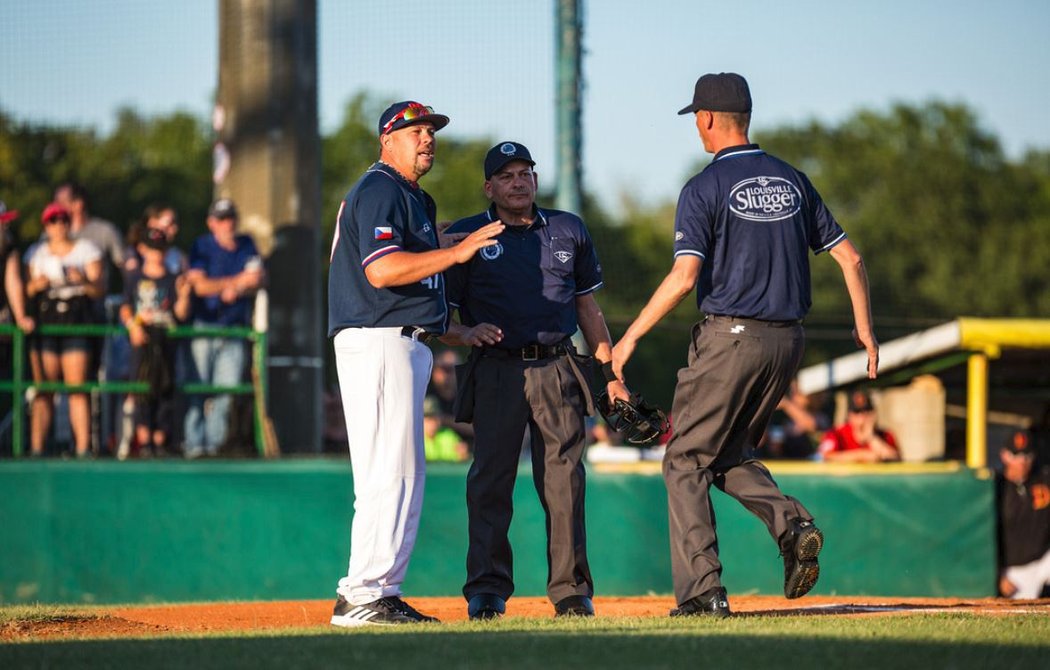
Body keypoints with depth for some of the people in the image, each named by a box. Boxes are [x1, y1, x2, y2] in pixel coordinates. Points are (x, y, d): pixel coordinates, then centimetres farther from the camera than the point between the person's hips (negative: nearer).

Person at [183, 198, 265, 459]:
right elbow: (199, 285, -10)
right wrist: (237, 281, -13)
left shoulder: (246, 246, 12)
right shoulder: (202, 246, 0)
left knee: (226, 388, -3)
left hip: (235, 328, 3)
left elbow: (259, 279, 3)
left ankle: (214, 441, 2)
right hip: (204, 325, -3)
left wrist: (237, 290, -16)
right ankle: (194, 442, -6)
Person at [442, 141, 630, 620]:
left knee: (565, 481, 0)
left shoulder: (569, 231, 15)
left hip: (557, 370, 2)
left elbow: (587, 306, 20)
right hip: (497, 371, -2)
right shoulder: (464, 236, 5)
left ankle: (571, 591, 4)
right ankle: (487, 590, -2)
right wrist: (466, 333, -17)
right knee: (491, 480, -6)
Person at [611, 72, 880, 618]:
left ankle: (701, 590, -6)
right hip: (787, 341, 6)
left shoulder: (706, 188, -8)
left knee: (686, 461, 4)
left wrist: (631, 337, -11)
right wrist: (864, 328, 20)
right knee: (729, 455, 21)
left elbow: (684, 276, -18)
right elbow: (849, 257, 10)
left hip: (729, 337, -6)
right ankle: (793, 524, -6)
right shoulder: (792, 181, 10)